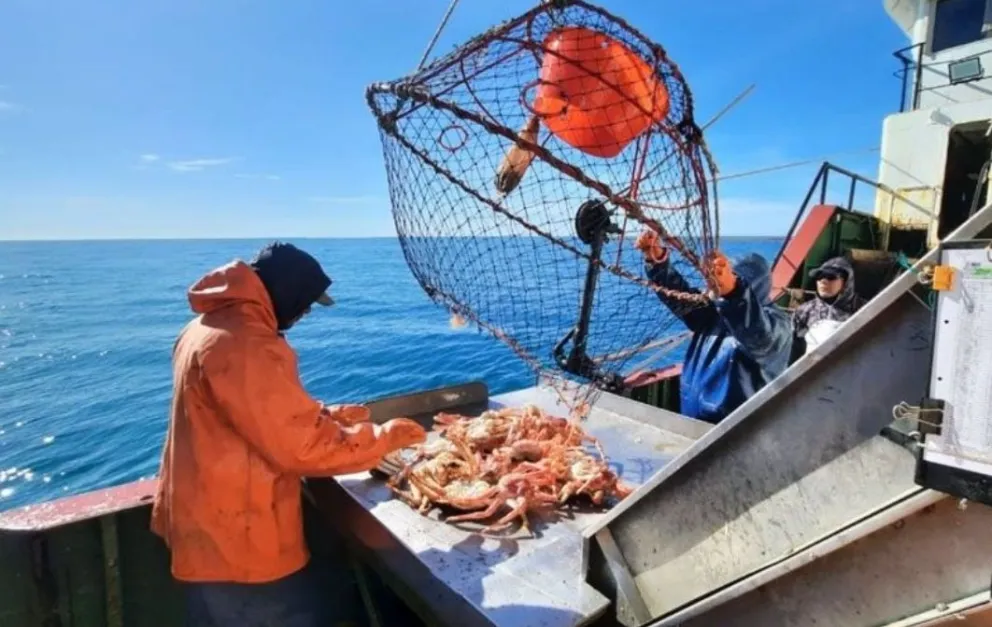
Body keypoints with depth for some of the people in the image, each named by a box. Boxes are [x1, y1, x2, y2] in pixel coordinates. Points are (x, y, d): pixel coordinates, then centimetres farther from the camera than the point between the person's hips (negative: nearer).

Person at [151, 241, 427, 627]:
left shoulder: (210, 325, 6)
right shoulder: (243, 345, -28)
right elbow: (302, 446, -26)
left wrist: (325, 415, 6)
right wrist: (385, 437, -15)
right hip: (239, 541, -10)